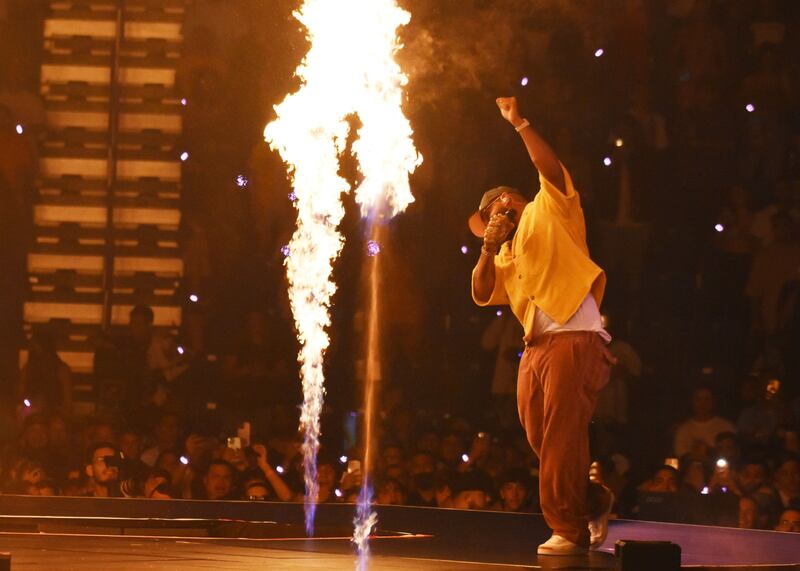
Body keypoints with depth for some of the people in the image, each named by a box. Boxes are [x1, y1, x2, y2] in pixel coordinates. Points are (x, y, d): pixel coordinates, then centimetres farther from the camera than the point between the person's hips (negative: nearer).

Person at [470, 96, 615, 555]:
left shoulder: (550, 214, 8)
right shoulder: (508, 257, 26)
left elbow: (551, 167, -7)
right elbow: (483, 295, 17)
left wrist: (520, 124, -11)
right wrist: (489, 249, 6)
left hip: (575, 340, -8)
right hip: (536, 347, 8)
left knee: (562, 436, -13)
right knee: (542, 439, 7)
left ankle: (570, 530, -12)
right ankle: (593, 502, 25)